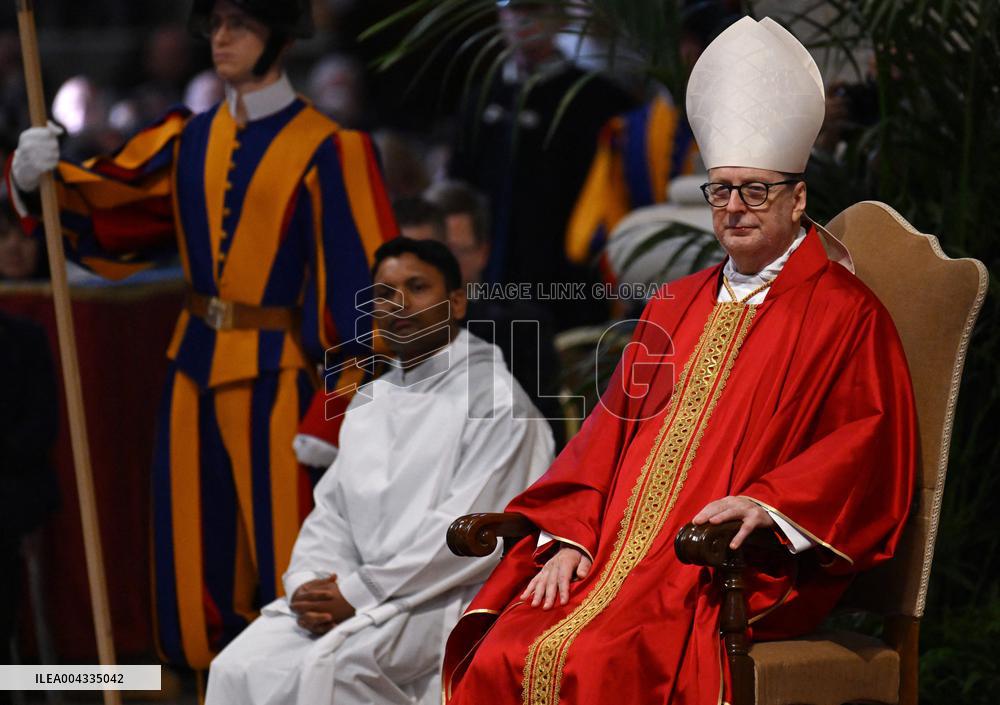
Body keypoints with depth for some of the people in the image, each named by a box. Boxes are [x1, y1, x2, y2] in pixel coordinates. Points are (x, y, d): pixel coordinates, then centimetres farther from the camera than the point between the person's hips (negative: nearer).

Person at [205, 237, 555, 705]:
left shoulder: (492, 398, -3)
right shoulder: (368, 403, 21)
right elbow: (331, 513, 17)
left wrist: (357, 592, -15)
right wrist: (310, 585, -6)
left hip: (445, 598, -7)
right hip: (352, 596, 7)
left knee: (329, 665, -33)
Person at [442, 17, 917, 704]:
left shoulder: (845, 313, 3)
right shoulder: (676, 306, 23)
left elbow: (869, 448, -6)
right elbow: (612, 430, 18)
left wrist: (769, 501, -22)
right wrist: (571, 540, 3)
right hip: (619, 556, 6)